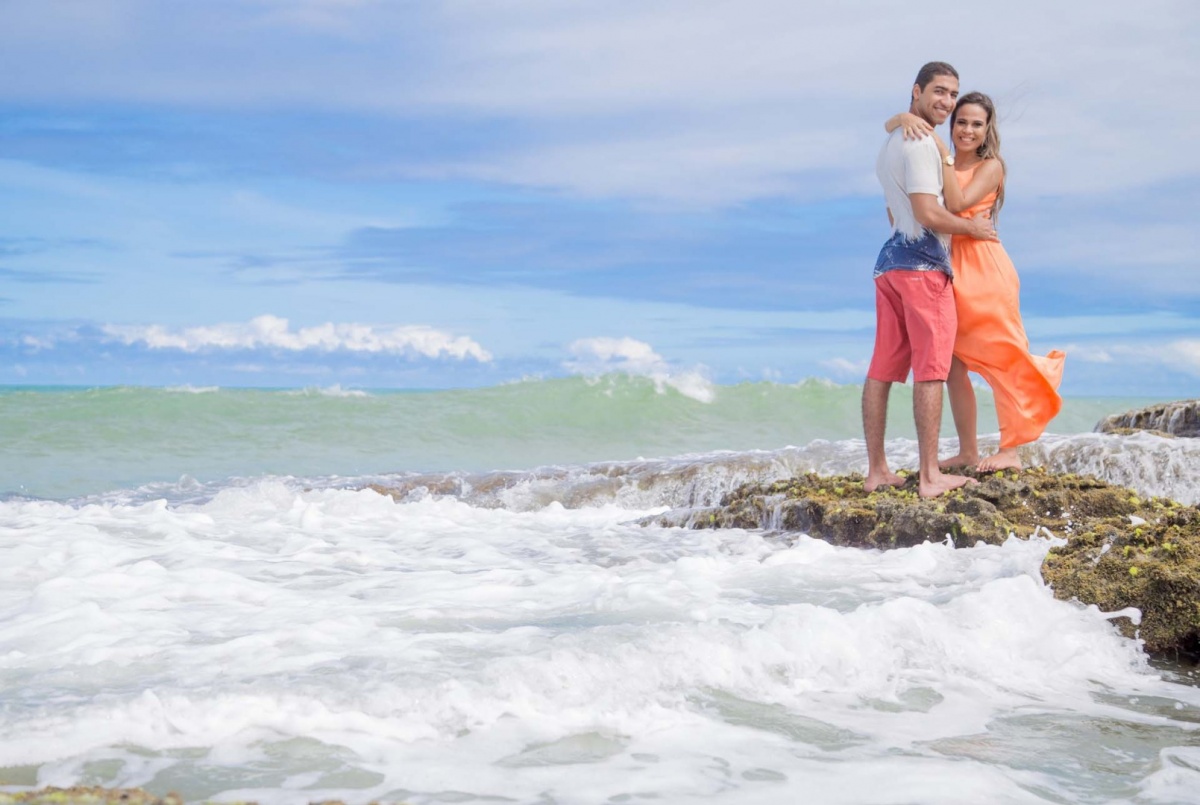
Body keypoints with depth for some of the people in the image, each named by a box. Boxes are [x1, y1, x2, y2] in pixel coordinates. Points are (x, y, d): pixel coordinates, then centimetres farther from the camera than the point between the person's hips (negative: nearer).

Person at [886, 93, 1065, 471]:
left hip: (984, 269, -6)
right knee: (952, 364, 7)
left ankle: (1010, 451, 4)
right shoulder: (943, 160, 12)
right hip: (951, 268, 7)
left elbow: (957, 203, -19)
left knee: (1000, 357, -2)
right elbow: (890, 127, 9)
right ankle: (968, 451, 15)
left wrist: (945, 156, -19)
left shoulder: (991, 166, -3)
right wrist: (906, 117, -13)